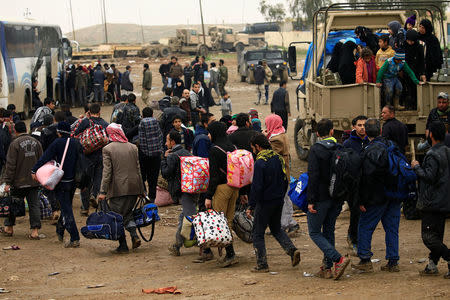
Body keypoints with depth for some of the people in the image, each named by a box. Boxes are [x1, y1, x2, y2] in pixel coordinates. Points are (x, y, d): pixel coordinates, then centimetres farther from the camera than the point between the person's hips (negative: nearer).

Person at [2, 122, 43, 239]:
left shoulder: (15, 144, -12)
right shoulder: (36, 142, 4)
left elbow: (10, 165, -12)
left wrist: (7, 182, -8)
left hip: (19, 181, -4)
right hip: (34, 181, 4)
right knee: (34, 204, 4)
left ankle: (9, 228, 23)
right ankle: (35, 230, -1)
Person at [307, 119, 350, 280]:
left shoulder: (316, 150, -12)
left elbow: (313, 176, -18)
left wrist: (311, 200, -15)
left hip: (321, 198, -6)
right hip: (337, 198, 6)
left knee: (314, 232, 2)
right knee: (329, 231, 15)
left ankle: (338, 259, -14)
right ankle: (327, 268, 14)